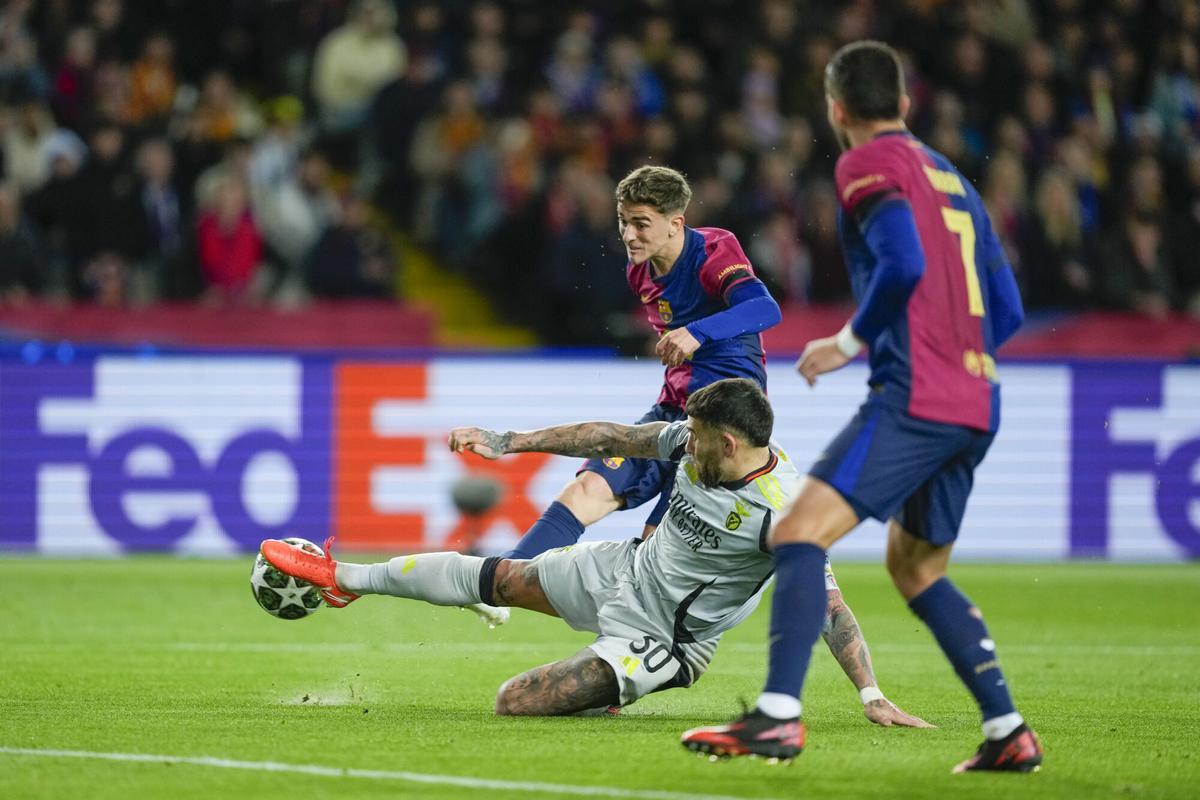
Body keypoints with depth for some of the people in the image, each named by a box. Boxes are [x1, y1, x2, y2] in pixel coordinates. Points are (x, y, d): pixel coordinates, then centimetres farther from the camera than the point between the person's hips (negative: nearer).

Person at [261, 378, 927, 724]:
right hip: (625, 569, 7)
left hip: (660, 640, -7)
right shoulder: (697, 442, -9)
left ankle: (606, 692, 18)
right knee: (492, 576, 16)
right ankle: (347, 578, 36)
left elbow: (828, 603, -33)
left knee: (515, 703, -15)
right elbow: (611, 438, 2)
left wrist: (872, 696, -40)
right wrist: (510, 443, 5)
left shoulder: (783, 510, -31)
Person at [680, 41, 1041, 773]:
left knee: (799, 534, -14)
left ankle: (779, 715, -29)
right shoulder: (951, 177, 23)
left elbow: (904, 265, -18)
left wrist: (850, 343, -6)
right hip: (976, 404, 8)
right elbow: (1007, 312, 22)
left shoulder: (870, 164, -1)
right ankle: (1009, 733, 15)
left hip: (914, 398, -8)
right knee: (916, 568, 21)